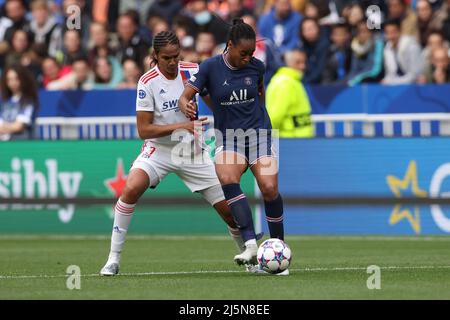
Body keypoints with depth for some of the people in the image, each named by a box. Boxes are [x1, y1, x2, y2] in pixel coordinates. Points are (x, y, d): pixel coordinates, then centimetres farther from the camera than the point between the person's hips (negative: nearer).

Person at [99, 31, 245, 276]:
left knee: (228, 208, -1)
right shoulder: (148, 82, -16)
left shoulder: (192, 71, -7)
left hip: (192, 152, 3)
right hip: (158, 150, -3)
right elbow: (143, 130, -18)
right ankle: (113, 258, -21)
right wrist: (182, 126, -25)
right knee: (131, 189, -30)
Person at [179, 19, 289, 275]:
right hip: (228, 136, -1)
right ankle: (251, 246, -37)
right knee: (227, 178, -31)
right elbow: (185, 96, -11)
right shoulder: (211, 67, -8)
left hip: (259, 133, 1)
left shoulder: (256, 66, -1)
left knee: (270, 189, -17)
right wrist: (187, 107, -33)